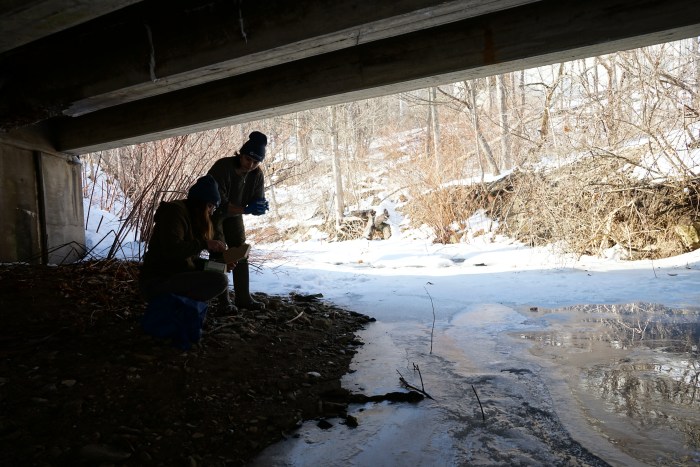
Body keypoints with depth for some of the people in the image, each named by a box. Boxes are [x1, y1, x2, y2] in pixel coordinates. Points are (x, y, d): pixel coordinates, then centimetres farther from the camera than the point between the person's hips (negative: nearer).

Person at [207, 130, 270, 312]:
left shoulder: (257, 174, -14)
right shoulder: (222, 167, -31)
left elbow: (258, 200, -11)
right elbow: (219, 203, -35)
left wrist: (260, 207, -36)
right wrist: (246, 209, -44)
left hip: (233, 215, 6)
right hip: (212, 213, -6)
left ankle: (243, 297, 12)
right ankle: (224, 300, -2)